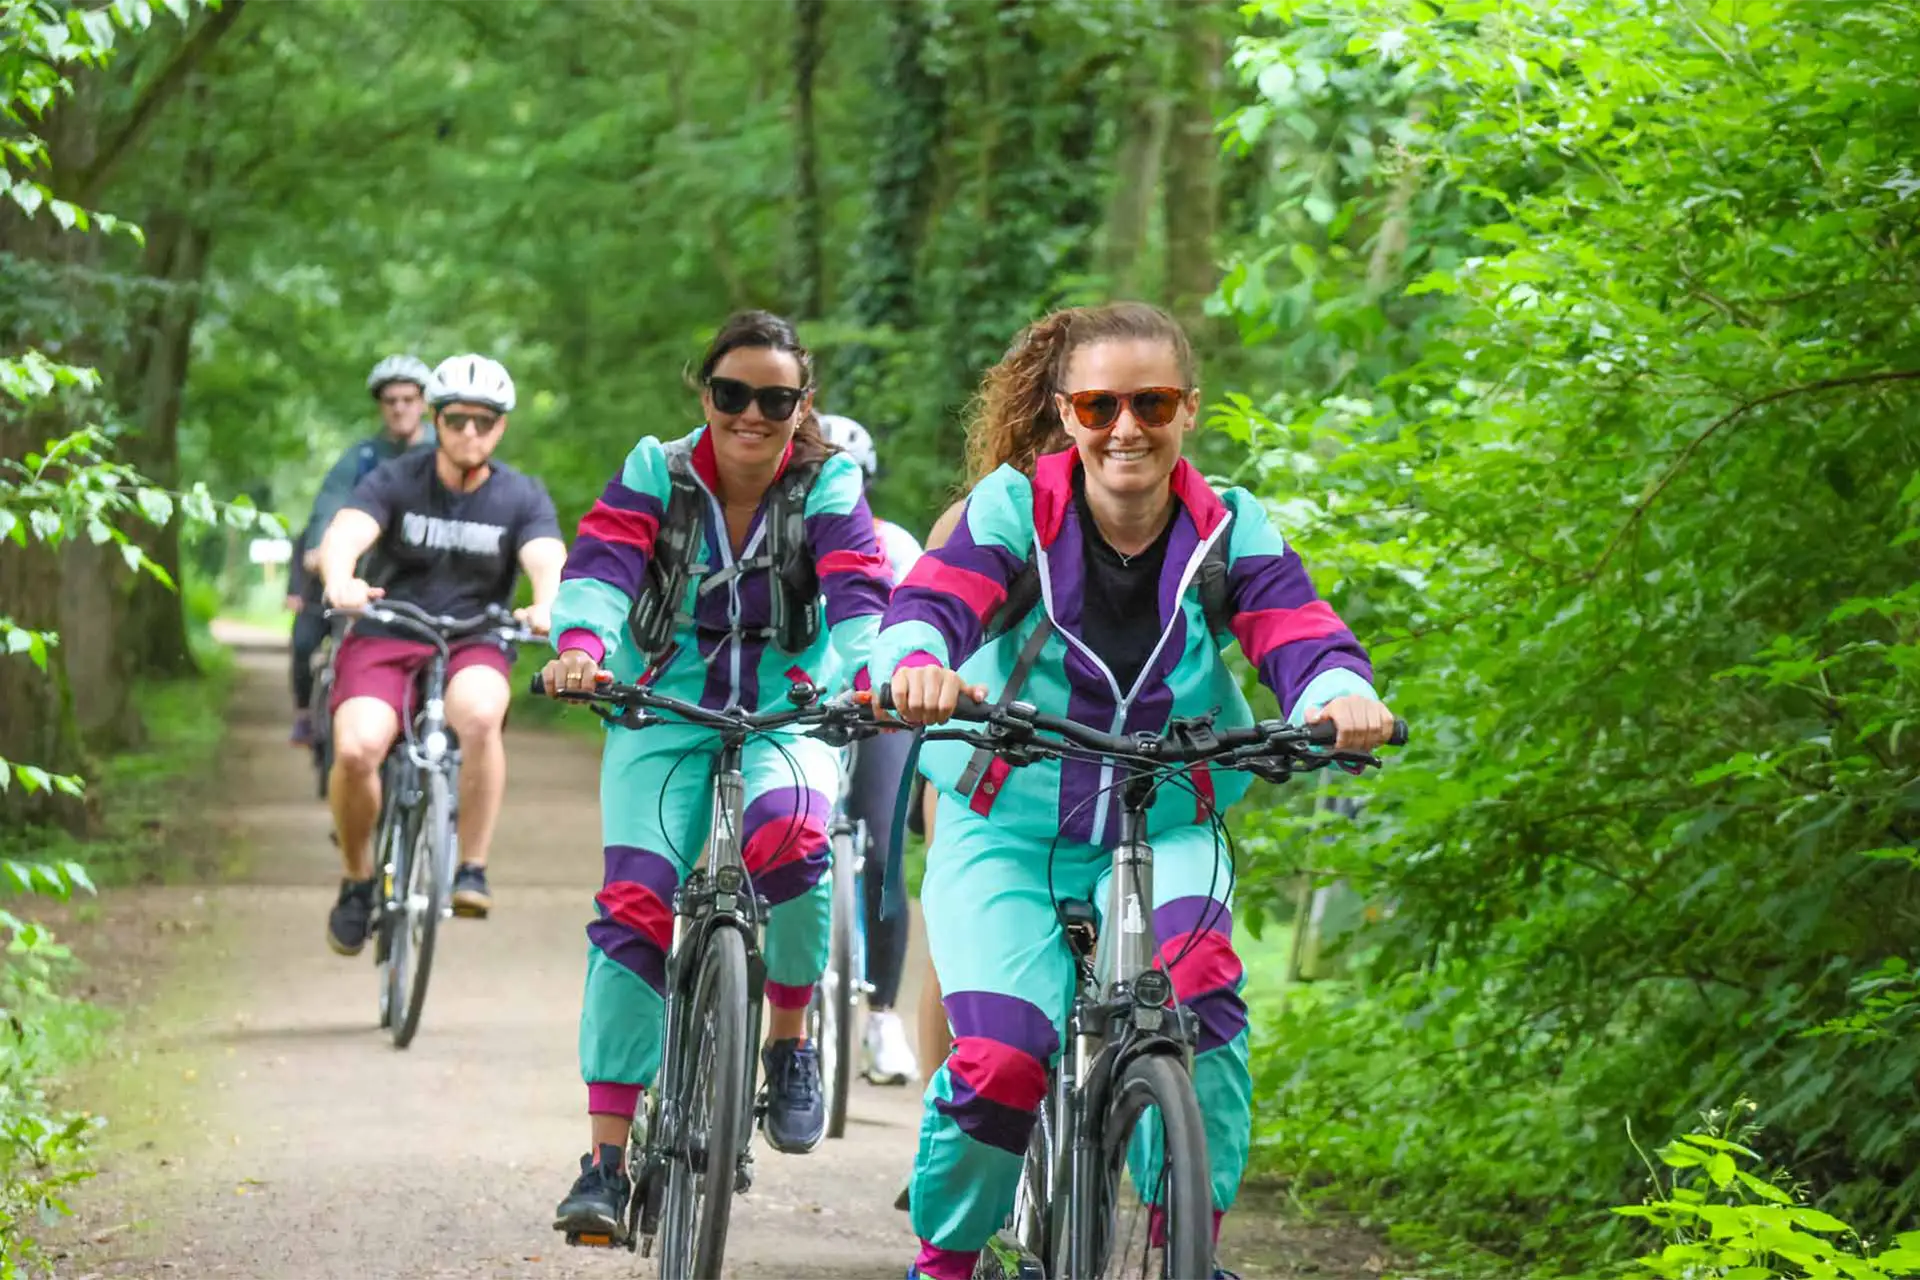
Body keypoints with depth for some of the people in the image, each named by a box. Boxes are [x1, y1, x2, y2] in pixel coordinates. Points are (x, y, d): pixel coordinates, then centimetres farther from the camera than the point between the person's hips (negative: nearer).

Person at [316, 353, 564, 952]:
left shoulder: (522, 498, 0)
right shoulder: (394, 481, -3)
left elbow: (548, 560, -18)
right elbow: (343, 535, -21)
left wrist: (548, 604, -43)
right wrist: (340, 581, -46)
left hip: (473, 644, 0)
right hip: (385, 639, 0)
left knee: (479, 715, -36)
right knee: (356, 749, -28)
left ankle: (472, 869, -20)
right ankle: (358, 880, 0)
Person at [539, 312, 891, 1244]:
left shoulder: (828, 485, -5)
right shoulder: (656, 473, -3)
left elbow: (858, 594, -19)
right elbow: (601, 561, -18)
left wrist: (864, 676, -41)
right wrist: (580, 647, -40)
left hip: (786, 713, -1)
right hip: (665, 711, 1)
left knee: (789, 829, -34)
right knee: (632, 906, -16)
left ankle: (791, 1039, -9)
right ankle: (605, 1160, -12)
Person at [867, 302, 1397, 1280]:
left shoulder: (1227, 529, -3)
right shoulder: (1017, 505, -8)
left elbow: (1298, 637, -17)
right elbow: (928, 601, -23)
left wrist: (1340, 697, -41)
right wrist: (916, 664, -48)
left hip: (1165, 835, 1)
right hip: (1007, 832, -1)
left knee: (1198, 990, -29)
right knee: (1001, 1057, -19)